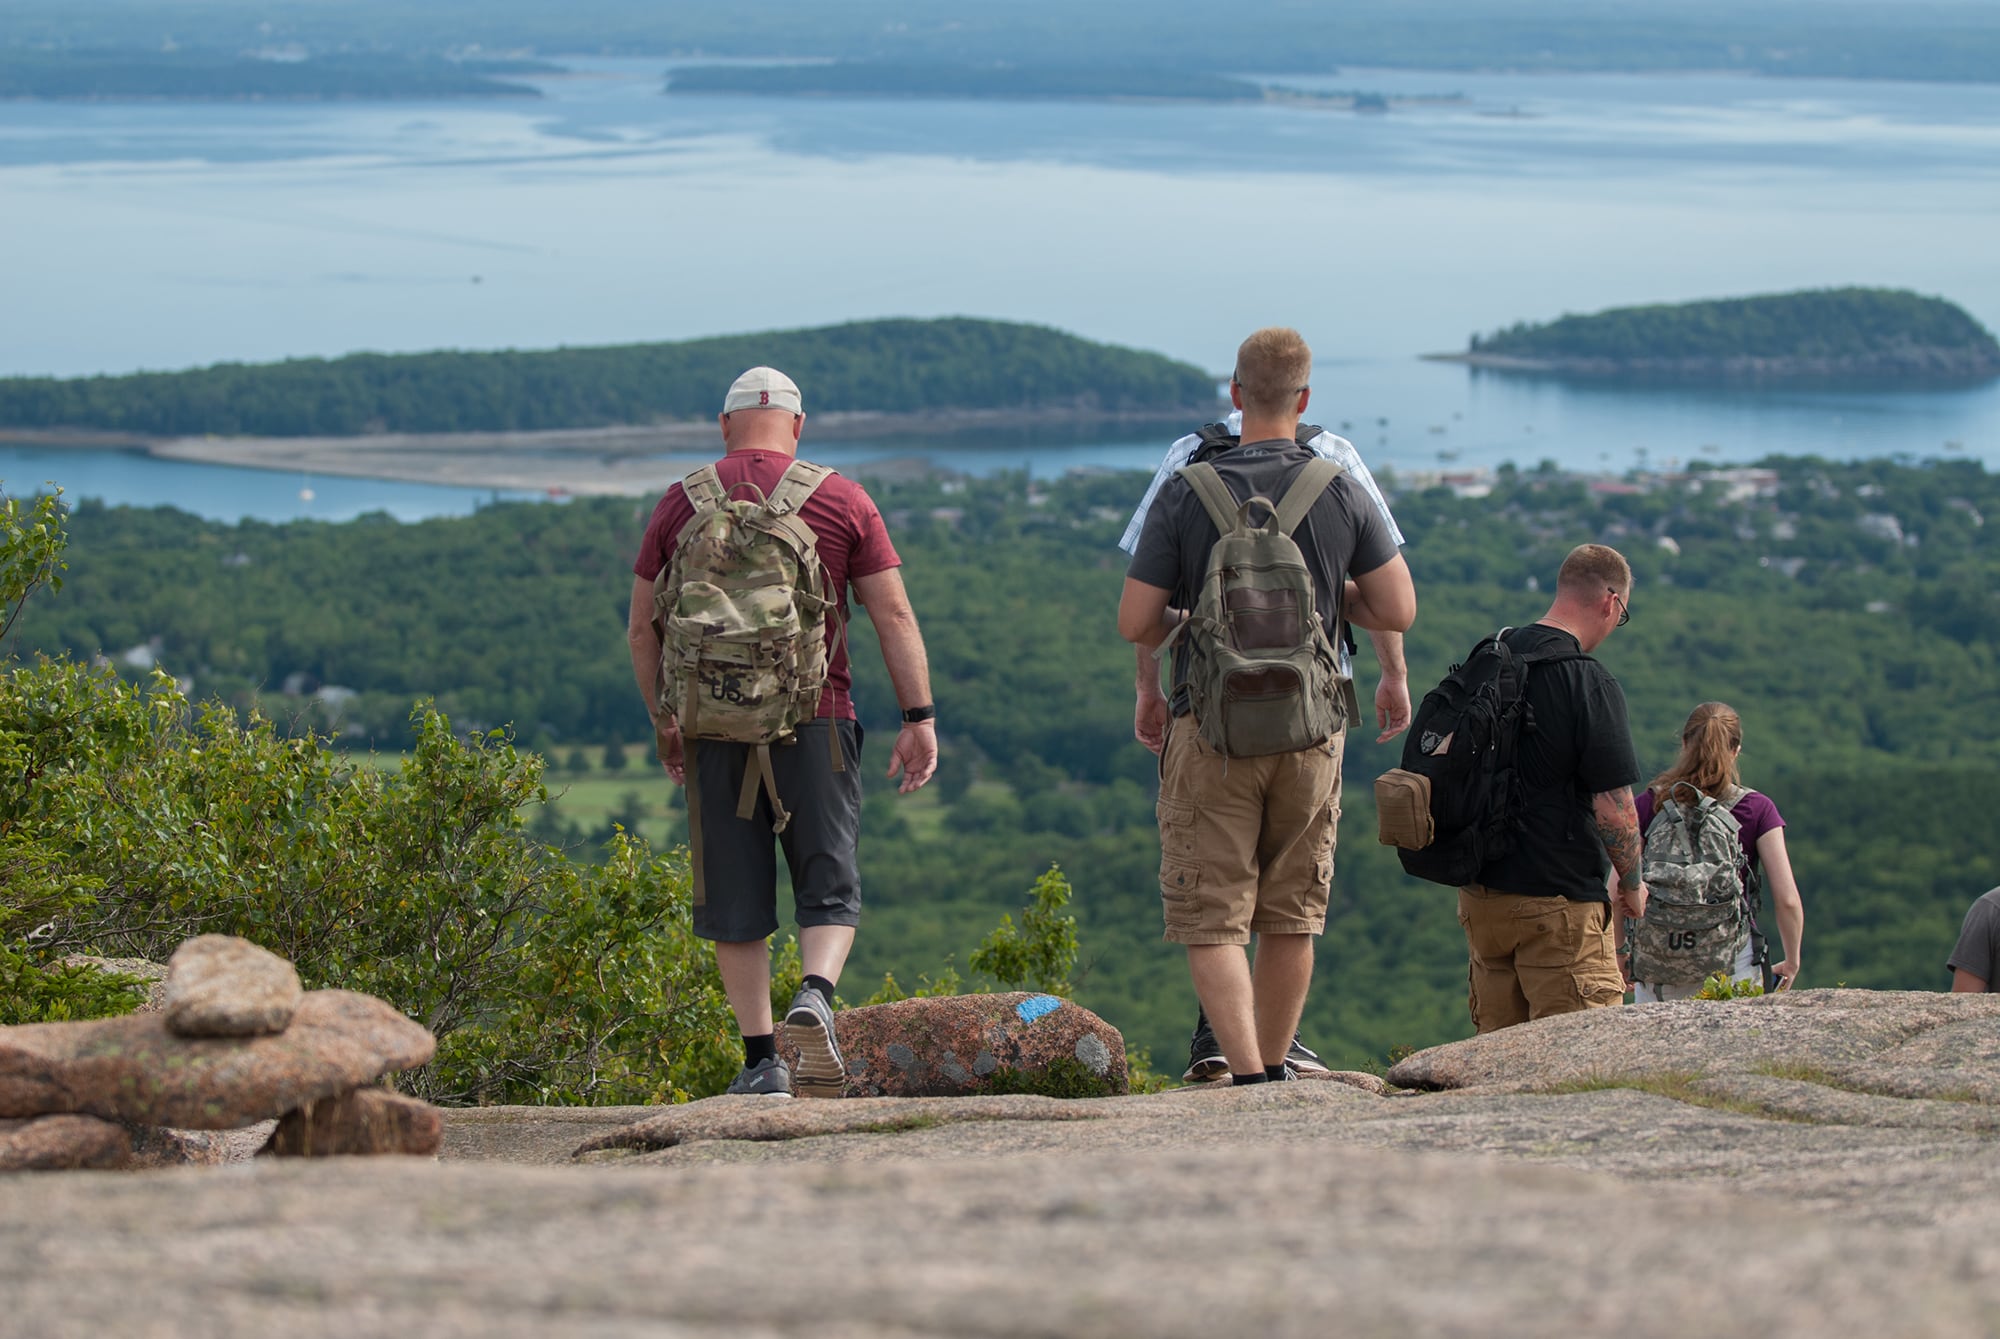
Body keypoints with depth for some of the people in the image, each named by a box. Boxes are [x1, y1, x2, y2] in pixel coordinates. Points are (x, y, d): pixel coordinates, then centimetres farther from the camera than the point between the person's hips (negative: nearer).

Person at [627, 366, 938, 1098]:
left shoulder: (681, 504, 6)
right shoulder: (841, 500, 2)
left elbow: (641, 629, 9)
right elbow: (894, 614, -2)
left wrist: (664, 721, 19)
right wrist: (919, 717, 0)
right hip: (817, 722, -1)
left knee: (736, 899, 8)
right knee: (829, 886, 5)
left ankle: (760, 1059, 6)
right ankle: (816, 995, -22)